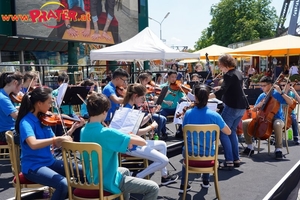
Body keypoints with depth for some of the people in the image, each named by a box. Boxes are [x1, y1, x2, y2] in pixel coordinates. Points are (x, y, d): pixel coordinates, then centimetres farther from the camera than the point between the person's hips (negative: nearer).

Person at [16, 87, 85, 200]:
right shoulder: (26, 122, -17)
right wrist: (58, 138, -36)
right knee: (64, 184, -29)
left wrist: (72, 129, -1)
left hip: (49, 162, 8)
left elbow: (56, 144, 6)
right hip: (33, 166, -7)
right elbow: (33, 144, -36)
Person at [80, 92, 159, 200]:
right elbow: (142, 142, -27)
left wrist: (126, 140, 5)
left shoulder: (84, 131, -2)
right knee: (153, 188, 0)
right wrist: (131, 136, -6)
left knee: (125, 171, 36)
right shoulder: (107, 133, -27)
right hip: (108, 182, -9)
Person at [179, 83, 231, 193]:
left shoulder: (188, 113, -12)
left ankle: (183, 185, 30)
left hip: (190, 153, 0)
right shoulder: (214, 115, -15)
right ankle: (206, 181, 44)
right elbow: (228, 132, -1)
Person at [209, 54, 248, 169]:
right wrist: (221, 87, 19)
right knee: (232, 131, 18)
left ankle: (229, 161, -5)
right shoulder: (238, 73, 12)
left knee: (223, 133, -3)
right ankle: (236, 159, 20)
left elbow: (221, 92, -27)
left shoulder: (229, 75, -16)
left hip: (232, 107, -10)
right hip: (241, 107, 10)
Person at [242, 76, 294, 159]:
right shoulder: (261, 96, 8)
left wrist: (281, 92, -24)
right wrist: (261, 103, -10)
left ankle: (278, 149, -26)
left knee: (277, 125, -43)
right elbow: (254, 109, 10)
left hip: (276, 119, -5)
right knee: (245, 123, -10)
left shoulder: (277, 94, -6)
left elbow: (291, 102, -18)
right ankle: (250, 147, 0)